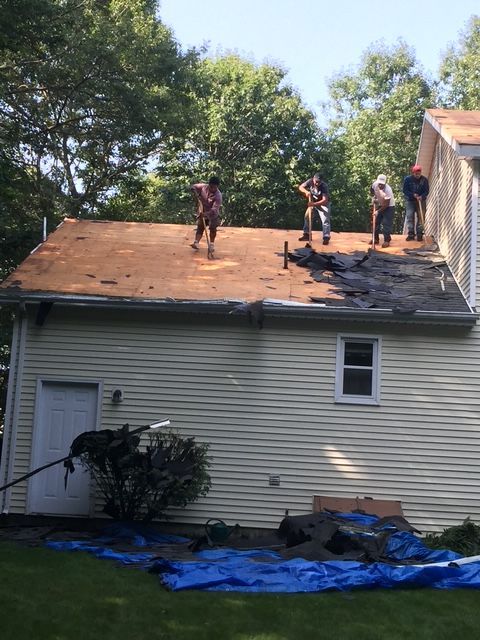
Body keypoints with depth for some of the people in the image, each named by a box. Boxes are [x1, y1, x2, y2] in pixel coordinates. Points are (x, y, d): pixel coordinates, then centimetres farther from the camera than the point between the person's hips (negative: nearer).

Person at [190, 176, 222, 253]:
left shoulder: (218, 195, -28)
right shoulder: (203, 186, -15)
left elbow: (214, 209, -35)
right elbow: (193, 187, -2)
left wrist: (206, 214, -50)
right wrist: (197, 195, -19)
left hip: (213, 213, -3)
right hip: (203, 212, 3)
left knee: (212, 228, -13)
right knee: (200, 227, -4)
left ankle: (212, 244, 1)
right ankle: (196, 243, -13)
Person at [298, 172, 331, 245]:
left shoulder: (324, 186, -33)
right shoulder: (310, 181, -21)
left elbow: (325, 200, -39)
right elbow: (300, 187, -19)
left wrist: (314, 204, -50)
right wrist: (306, 192, -39)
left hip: (323, 204, -5)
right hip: (313, 203, 5)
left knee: (325, 220, -14)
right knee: (307, 217, 7)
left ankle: (326, 237, -11)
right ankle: (306, 234, 19)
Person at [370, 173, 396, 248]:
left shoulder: (388, 190, -35)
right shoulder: (375, 184, -19)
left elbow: (386, 204, -30)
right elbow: (372, 190, 8)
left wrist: (378, 211, -29)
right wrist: (374, 197, -4)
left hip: (389, 207, -6)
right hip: (379, 205, 7)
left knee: (387, 224, -10)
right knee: (376, 221, 10)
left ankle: (387, 240, -4)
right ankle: (376, 238, 22)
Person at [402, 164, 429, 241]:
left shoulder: (424, 180, -5)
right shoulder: (408, 179, -8)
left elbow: (426, 190, -4)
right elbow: (405, 190, -7)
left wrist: (422, 196, -24)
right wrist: (413, 195, -20)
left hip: (421, 201, 0)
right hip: (410, 201, 0)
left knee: (421, 217, -2)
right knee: (410, 217, -6)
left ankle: (419, 234, 3)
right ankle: (411, 234, -2)